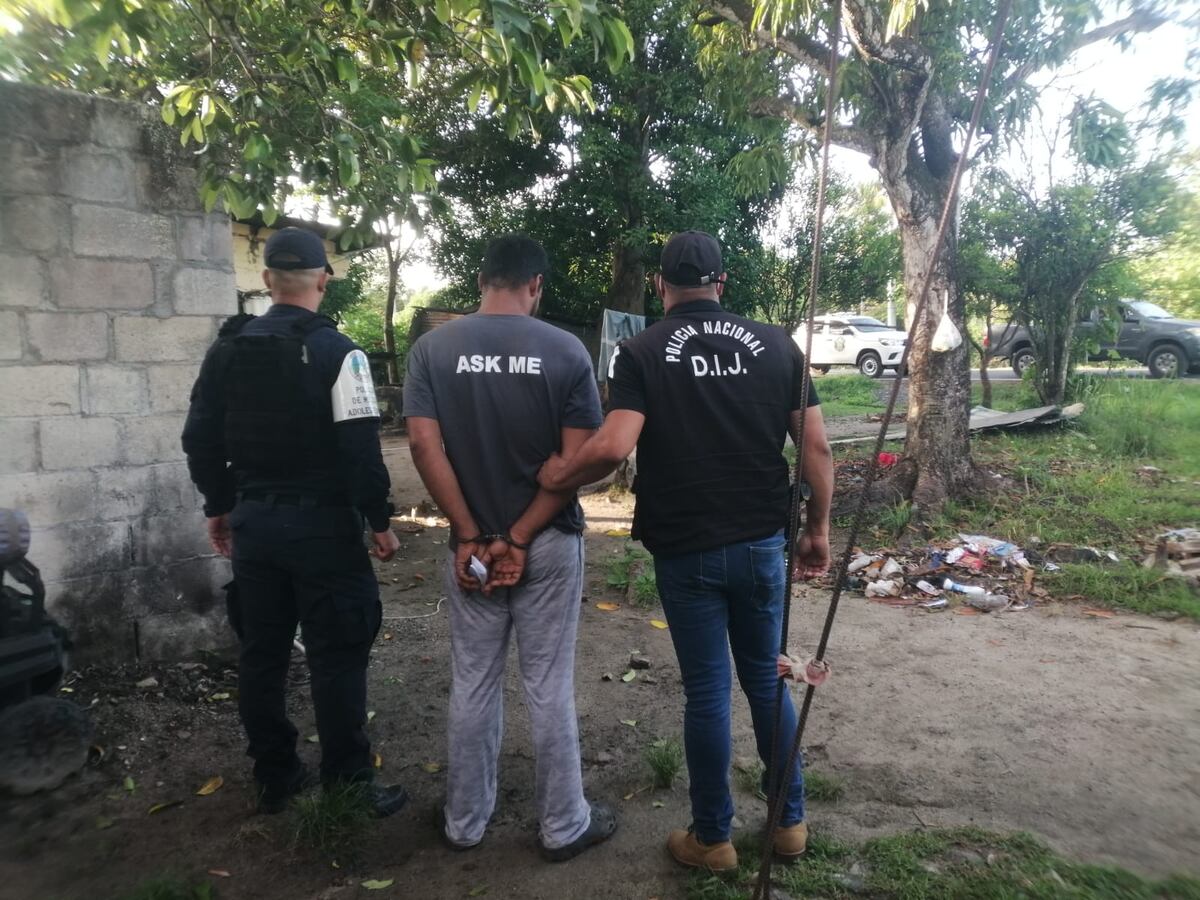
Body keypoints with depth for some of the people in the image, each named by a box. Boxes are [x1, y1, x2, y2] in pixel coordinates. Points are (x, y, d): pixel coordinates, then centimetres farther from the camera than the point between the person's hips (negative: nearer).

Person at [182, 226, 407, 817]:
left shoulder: (228, 350, 5)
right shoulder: (336, 351, -12)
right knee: (336, 657, 3)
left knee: (262, 653, 15)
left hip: (253, 521, 6)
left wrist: (219, 507, 20)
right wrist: (380, 522, -8)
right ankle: (348, 785, 12)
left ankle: (274, 779, 28)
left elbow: (200, 439, 8)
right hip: (322, 522, -5)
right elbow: (361, 447, -17)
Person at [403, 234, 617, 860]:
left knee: (472, 686, 16)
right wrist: (520, 539, -10)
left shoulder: (432, 348, -3)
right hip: (549, 543, -1)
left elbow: (424, 445, -10)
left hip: (470, 544, 2)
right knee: (549, 688, 10)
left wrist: (469, 535, -8)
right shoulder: (567, 351, -8)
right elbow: (577, 458, -13)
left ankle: (464, 823, 31)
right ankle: (564, 826, 25)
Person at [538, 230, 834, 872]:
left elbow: (612, 446, -21)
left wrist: (557, 476, -4)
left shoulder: (642, 352, -7)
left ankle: (712, 837, 26)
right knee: (766, 679, 19)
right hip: (763, 542, 3)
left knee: (706, 691, 10)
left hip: (686, 550, -3)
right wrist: (819, 528, 10)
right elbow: (817, 445, 0)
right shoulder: (776, 344, 2)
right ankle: (791, 820, 33)